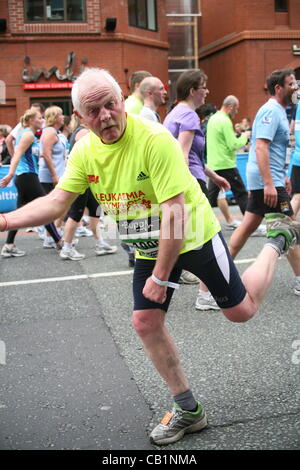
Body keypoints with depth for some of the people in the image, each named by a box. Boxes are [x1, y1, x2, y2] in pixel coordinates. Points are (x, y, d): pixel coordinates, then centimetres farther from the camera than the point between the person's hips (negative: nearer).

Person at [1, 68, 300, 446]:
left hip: (194, 236, -5)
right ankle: (188, 411, 19)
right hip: (148, 247, 6)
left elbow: (175, 213, -30)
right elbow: (56, 202, -8)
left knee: (240, 310, 5)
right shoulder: (84, 150, -9)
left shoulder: (155, 139, -29)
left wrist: (161, 277, -24)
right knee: (145, 322, 1)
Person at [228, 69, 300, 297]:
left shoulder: (278, 111, 18)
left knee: (249, 225, 11)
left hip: (268, 179, 10)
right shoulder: (271, 111, -14)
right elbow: (260, 147, -24)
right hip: (267, 179, -10)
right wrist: (269, 183, -29)